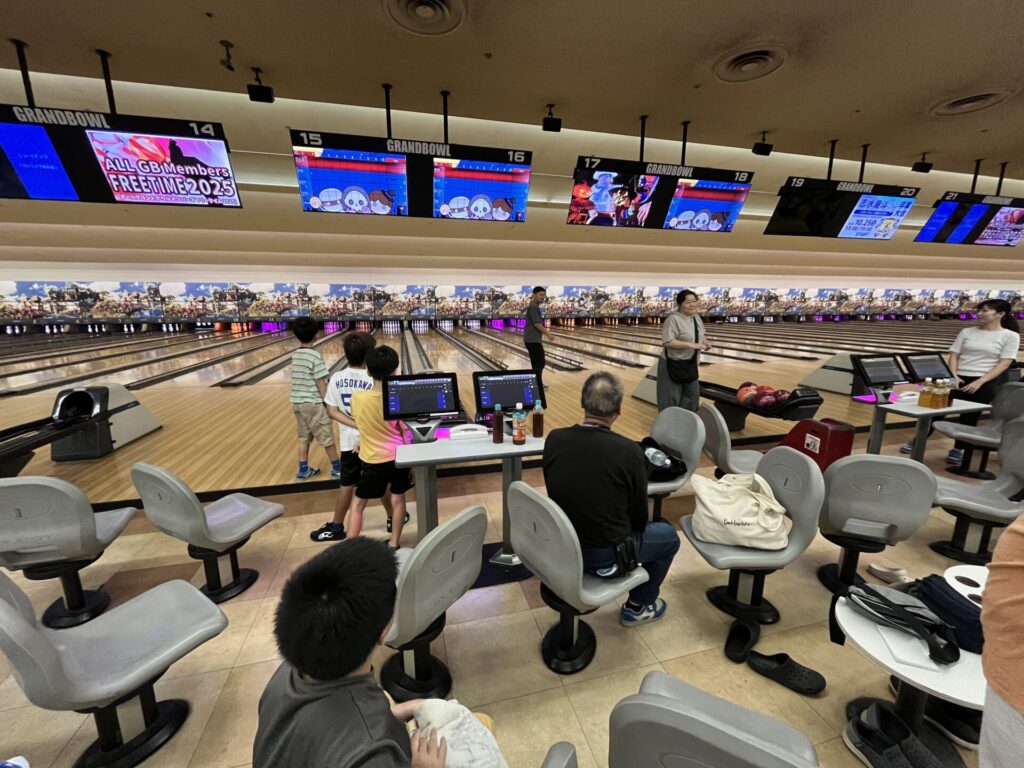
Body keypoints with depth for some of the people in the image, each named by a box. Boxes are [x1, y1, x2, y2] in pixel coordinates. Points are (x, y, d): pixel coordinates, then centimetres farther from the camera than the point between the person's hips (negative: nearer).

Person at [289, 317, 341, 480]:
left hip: (297, 402, 7)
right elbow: (320, 383, -16)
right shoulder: (315, 356, -17)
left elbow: (298, 380, 10)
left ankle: (304, 470, 25)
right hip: (313, 404, -7)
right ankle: (337, 468, 17)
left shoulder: (294, 355, 4)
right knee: (327, 438, 5)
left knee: (303, 438, 16)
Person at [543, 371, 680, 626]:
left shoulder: (554, 439, -13)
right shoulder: (629, 451, -24)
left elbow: (555, 493, 3)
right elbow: (639, 517, -9)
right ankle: (637, 608, 34)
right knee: (668, 535, 22)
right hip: (605, 555, -4)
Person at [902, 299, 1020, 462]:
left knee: (970, 415, -12)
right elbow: (954, 355, 7)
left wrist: (979, 382, -17)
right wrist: (954, 376, -9)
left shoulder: (1010, 336, 2)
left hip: (986, 381, -2)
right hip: (960, 378, 2)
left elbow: (1004, 364, -5)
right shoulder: (967, 332, 10)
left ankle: (958, 449, 5)